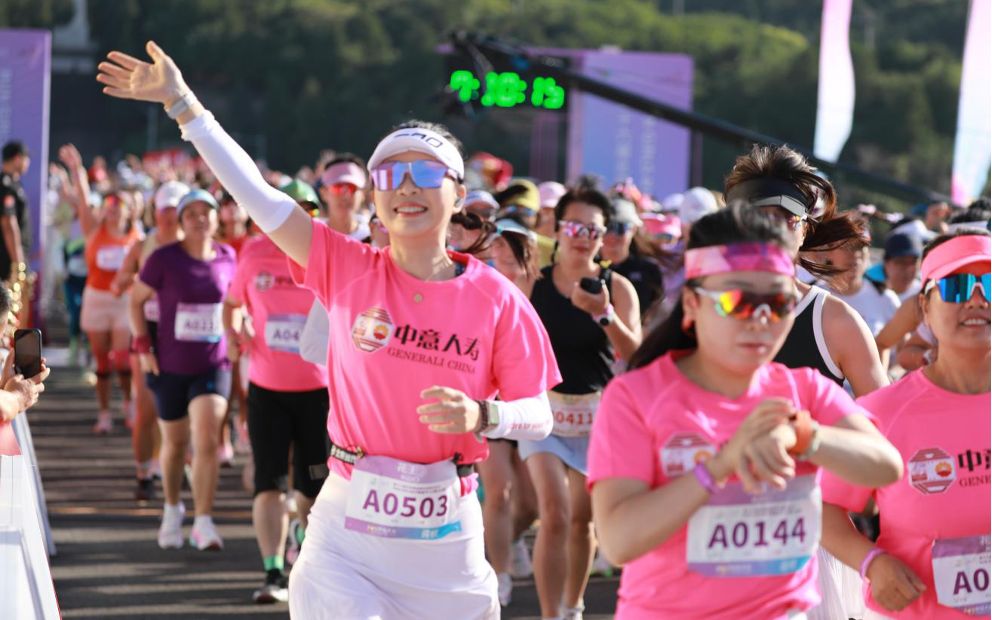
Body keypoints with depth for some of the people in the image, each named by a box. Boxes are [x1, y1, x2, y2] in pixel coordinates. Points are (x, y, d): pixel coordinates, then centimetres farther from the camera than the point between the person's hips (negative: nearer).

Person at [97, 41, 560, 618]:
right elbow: (256, 192, -5)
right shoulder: (346, 269, -1)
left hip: (444, 532, 0)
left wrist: (481, 416, -21)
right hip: (349, 527, 0)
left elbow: (540, 415, -1)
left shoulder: (497, 299, -4)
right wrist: (182, 101, -7)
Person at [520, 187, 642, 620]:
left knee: (582, 518, 13)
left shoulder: (617, 288, -4)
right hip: (544, 407, -1)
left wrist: (604, 313, -29)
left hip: (598, 411, 1)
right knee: (555, 516, -14)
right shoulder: (532, 284, -4)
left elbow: (634, 354, -16)